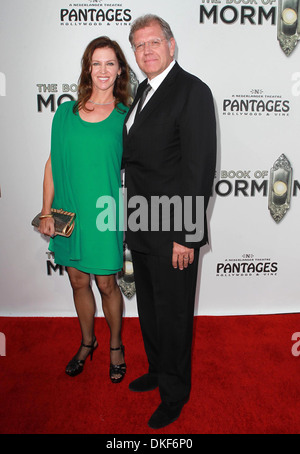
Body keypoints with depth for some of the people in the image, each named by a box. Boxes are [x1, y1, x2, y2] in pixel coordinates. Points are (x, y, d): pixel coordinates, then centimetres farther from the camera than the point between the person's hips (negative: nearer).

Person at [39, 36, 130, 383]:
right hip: (68, 214, 3)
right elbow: (53, 163, 4)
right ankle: (87, 342, 39)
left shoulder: (125, 116, -2)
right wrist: (46, 212, 0)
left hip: (105, 215, -2)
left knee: (106, 284, 8)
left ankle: (116, 345, 33)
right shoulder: (66, 112, 3)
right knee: (78, 282, 15)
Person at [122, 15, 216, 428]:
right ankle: (158, 371, 45)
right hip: (143, 230, 8)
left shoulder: (192, 91, -13)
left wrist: (186, 235, -21)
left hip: (172, 236, -8)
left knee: (173, 315, 8)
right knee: (149, 310, 22)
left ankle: (175, 393, 31)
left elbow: (199, 169, -19)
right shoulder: (144, 91, 14)